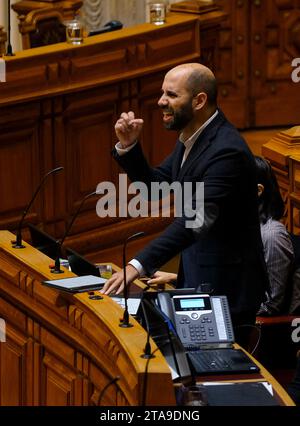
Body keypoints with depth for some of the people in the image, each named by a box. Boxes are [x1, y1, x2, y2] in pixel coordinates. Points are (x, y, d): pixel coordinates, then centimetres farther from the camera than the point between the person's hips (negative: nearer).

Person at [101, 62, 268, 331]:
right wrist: (128, 146, -3)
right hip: (196, 275, 9)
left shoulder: (226, 151, -24)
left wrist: (139, 265, -40)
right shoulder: (192, 138, 6)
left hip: (226, 286, -9)